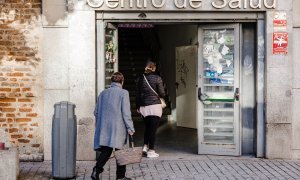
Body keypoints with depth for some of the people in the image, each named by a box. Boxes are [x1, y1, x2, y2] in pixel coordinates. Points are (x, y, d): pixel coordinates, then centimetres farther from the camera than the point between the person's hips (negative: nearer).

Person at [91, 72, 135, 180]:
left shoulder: (103, 93, 10)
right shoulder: (123, 93, -5)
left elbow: (96, 112, 13)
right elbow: (126, 113, -10)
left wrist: (99, 125, 24)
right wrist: (130, 128, -7)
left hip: (104, 129, 4)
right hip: (118, 128, -4)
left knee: (105, 151, 5)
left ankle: (97, 170, -16)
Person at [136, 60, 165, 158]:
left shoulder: (140, 79, 4)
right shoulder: (157, 78, -8)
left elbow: (137, 94, 8)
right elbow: (162, 94, -6)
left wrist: (138, 106, 17)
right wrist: (159, 95, 17)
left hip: (143, 107, 4)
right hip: (155, 105, -4)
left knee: (147, 127, 20)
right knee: (153, 128, 0)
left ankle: (145, 146, 13)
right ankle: (151, 151, 1)